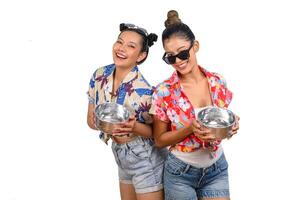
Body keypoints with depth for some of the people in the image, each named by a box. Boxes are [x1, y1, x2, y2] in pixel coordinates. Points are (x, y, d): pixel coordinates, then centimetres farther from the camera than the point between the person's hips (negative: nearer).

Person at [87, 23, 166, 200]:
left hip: (146, 161, -6)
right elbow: (91, 119, 3)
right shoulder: (100, 76, -7)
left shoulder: (144, 90, -23)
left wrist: (134, 127, -30)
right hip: (121, 158, 6)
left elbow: (157, 132, -11)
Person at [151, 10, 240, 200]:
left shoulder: (218, 82, -5)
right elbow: (160, 140, -6)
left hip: (216, 169, 3)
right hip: (180, 172, -2)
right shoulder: (163, 92, -14)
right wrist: (191, 129, -22)